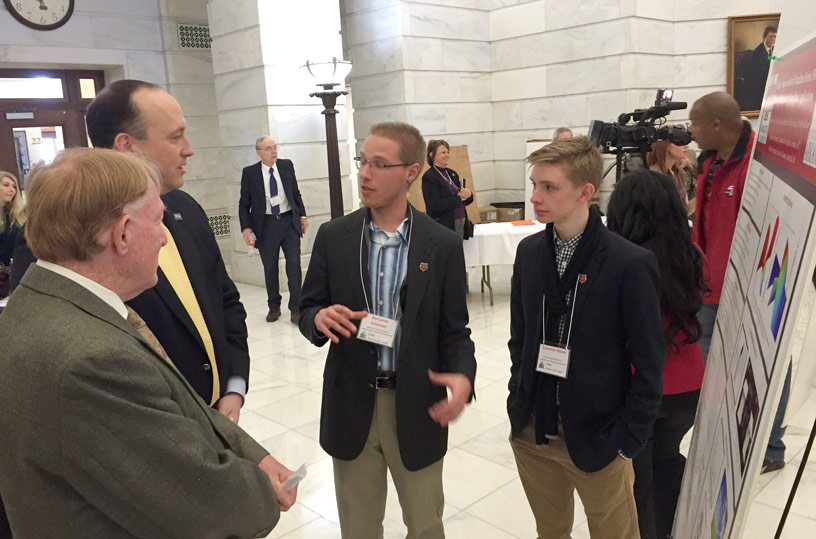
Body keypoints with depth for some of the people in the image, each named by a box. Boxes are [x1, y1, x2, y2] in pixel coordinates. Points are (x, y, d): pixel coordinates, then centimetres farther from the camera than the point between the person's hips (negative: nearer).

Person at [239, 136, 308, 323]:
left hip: (289, 222, 1)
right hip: (266, 225, -1)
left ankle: (295, 307, 11)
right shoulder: (249, 172, -4)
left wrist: (302, 215, 6)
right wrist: (246, 228, -10)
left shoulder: (287, 165, 2)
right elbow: (244, 204, 0)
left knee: (294, 265, 0)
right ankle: (274, 306, 25)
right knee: (270, 268, 8)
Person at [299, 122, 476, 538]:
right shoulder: (333, 237, -2)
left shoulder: (443, 245, -6)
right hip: (351, 407, 1)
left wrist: (462, 375, -23)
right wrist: (319, 318, -21)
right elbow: (307, 310, 3)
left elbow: (454, 330, -3)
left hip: (416, 407, -1)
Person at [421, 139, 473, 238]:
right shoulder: (429, 177, -9)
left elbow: (463, 201, 19)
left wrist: (468, 194, -4)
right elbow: (436, 205, -18)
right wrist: (458, 198, -11)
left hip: (461, 223, 7)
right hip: (444, 226, -7)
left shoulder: (452, 173, 13)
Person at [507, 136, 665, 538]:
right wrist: (519, 399, 4)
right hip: (531, 432, 5)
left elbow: (649, 366, -10)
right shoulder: (529, 252, 0)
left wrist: (626, 440, -11)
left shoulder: (630, 264, -15)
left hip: (595, 439, -4)